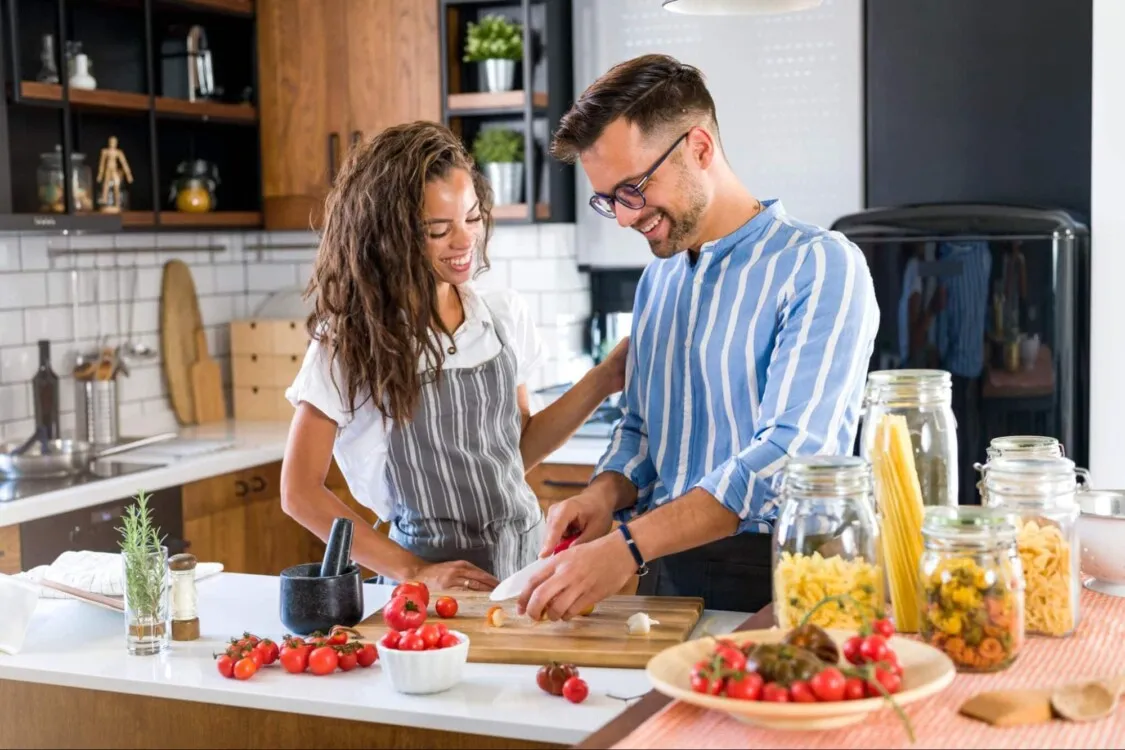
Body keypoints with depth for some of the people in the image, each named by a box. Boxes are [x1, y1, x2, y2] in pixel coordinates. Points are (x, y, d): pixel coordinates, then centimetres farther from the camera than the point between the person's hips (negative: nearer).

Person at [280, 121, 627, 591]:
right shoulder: (351, 340, -7)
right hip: (432, 584, -3)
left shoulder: (504, 318, 4)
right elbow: (300, 491, -4)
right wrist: (414, 571, -11)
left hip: (527, 563, 3)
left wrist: (604, 380, 3)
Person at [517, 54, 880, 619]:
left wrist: (627, 548, -24)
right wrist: (605, 495, 1)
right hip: (663, 574, 6)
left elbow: (790, 453, -19)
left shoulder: (820, 266, -8)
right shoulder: (657, 280, 17)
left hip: (769, 581, -6)